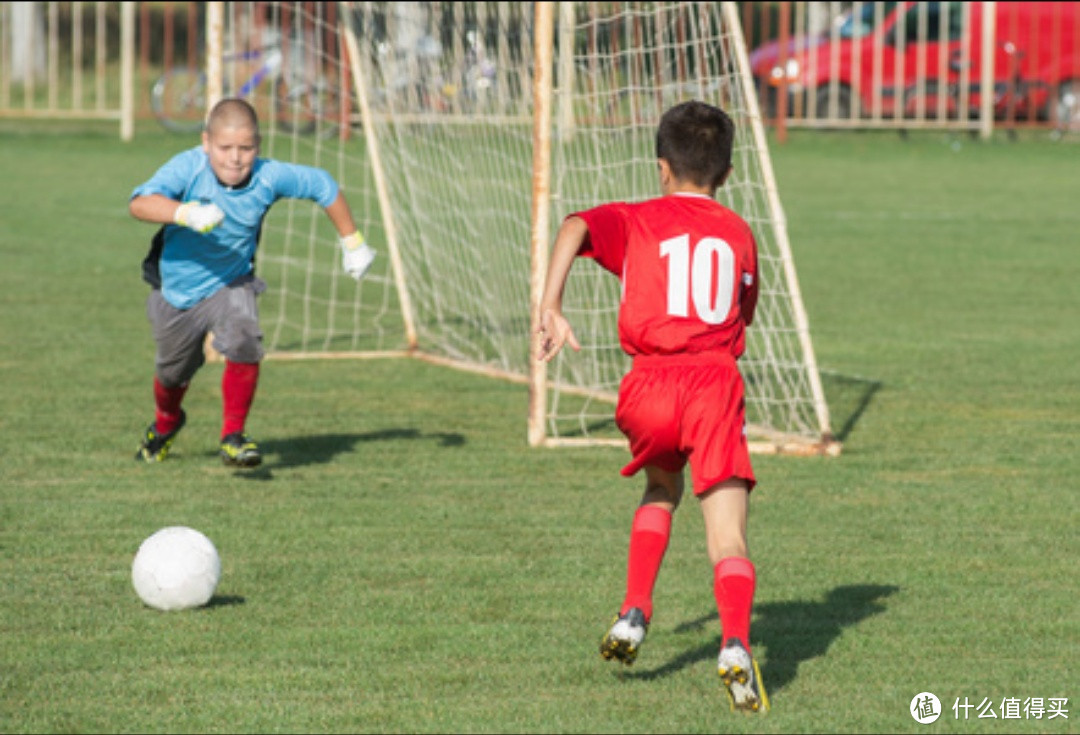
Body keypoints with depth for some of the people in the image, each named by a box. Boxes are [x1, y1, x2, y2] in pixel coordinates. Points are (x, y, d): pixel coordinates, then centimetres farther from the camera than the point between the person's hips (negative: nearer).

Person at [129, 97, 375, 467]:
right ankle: (165, 424, 54)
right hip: (176, 289, 0)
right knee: (173, 372, 20)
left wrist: (352, 242, 3)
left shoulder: (269, 177, -22)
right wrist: (186, 213, -61)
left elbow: (323, 186, -4)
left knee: (244, 345, -28)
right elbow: (139, 203, -44)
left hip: (230, 284, 0)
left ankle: (233, 437, -11)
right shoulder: (188, 168, -29)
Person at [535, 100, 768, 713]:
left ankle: (635, 615, 19)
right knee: (728, 536, -6)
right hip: (717, 384, 0)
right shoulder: (739, 232, 19)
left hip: (651, 385, 0)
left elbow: (576, 228, -7)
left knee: (662, 490, 31)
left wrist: (551, 308, -13)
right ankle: (736, 645, -30)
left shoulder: (637, 220, 13)